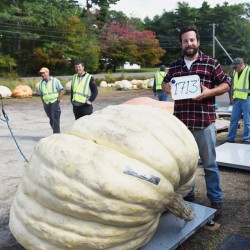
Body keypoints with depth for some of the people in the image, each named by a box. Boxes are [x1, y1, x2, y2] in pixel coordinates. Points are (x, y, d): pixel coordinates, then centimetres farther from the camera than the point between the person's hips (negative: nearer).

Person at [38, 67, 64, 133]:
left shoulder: (55, 80, -3)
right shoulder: (41, 83, 11)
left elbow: (61, 91, -6)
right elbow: (41, 94, 20)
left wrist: (58, 100, -12)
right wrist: (43, 103, 10)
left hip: (54, 102, -5)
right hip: (46, 104, 5)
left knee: (55, 119, -10)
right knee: (51, 120, 9)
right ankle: (57, 133, 23)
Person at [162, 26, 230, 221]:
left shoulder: (211, 63, 2)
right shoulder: (175, 65, 11)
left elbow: (225, 84, 4)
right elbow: (165, 82, 22)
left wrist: (209, 92, -15)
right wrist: (167, 87, -3)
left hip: (204, 121, -3)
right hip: (181, 121, 4)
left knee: (209, 163, 4)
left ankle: (216, 200, 18)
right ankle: (187, 194, 32)